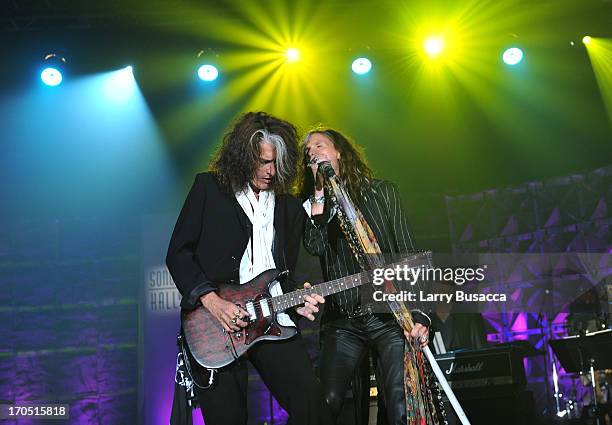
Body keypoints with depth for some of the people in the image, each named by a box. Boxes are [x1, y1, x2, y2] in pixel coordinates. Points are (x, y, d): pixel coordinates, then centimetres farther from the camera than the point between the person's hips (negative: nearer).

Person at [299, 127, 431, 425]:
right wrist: (319, 190, -7)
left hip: (389, 315, -1)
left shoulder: (381, 192, 8)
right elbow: (314, 245, -8)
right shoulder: (313, 204, 13)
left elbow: (408, 255, 4)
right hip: (341, 323, 2)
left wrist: (419, 314, -6)